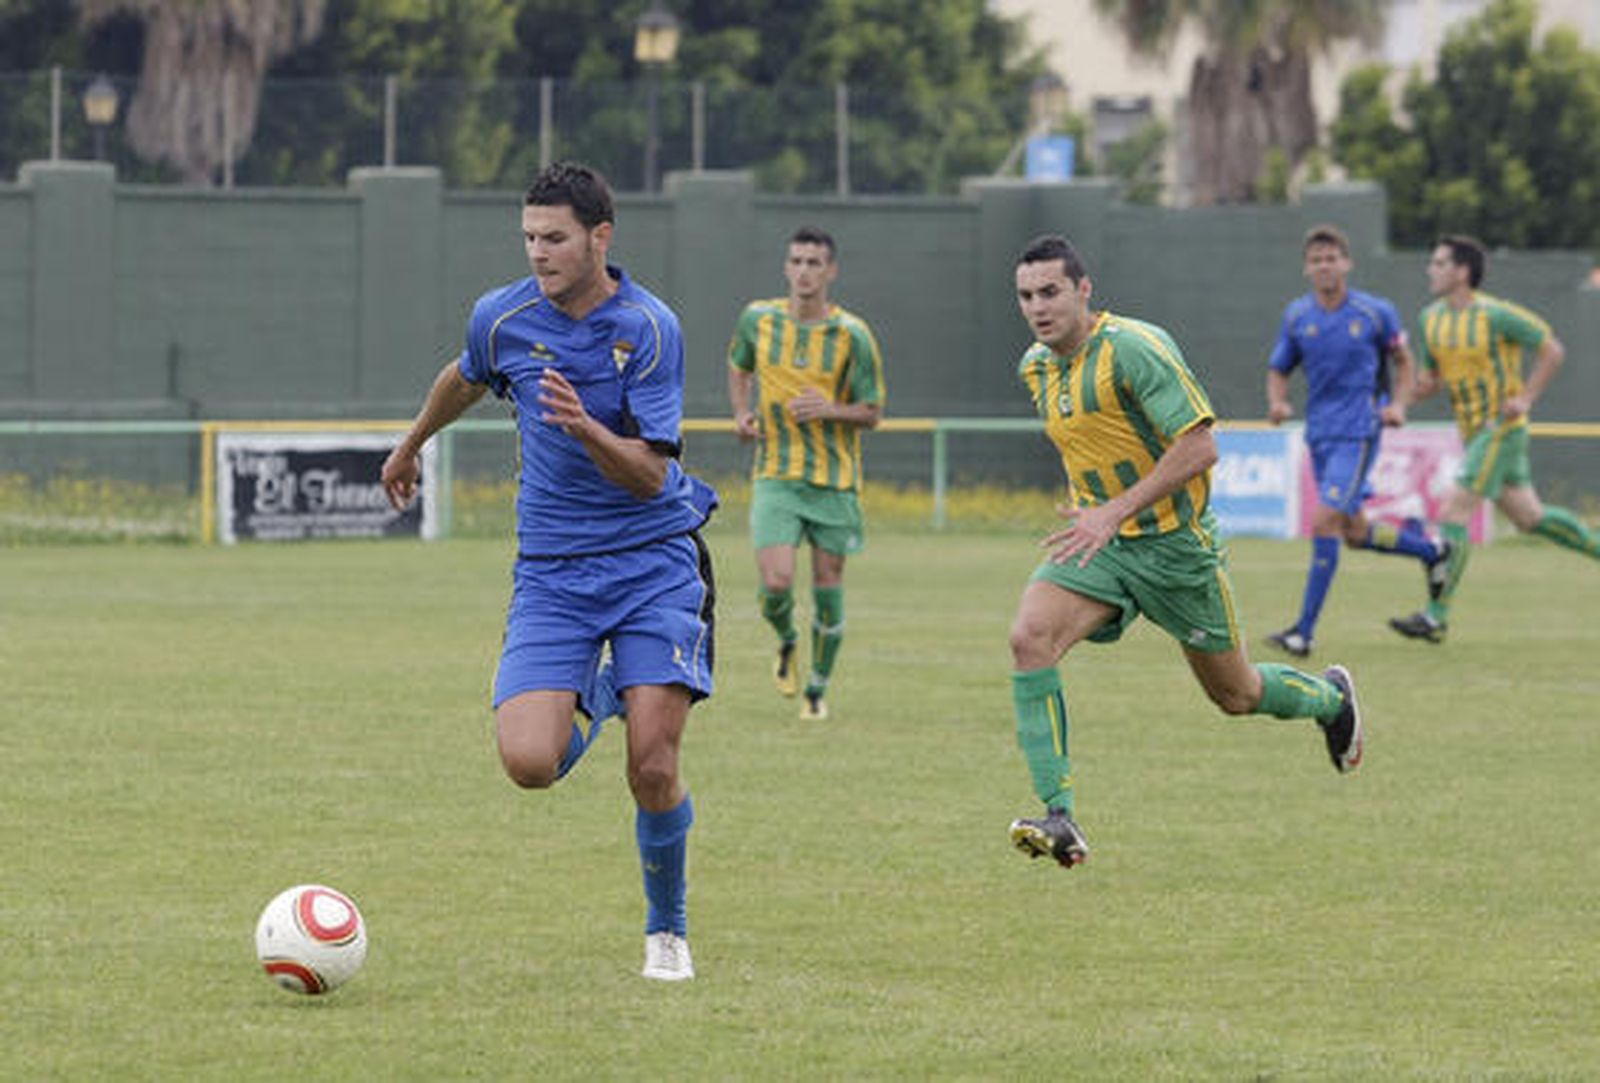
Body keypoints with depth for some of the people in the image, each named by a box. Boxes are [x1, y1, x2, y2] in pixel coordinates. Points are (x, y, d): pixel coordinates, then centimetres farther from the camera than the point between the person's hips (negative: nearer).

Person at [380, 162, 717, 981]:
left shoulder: (649, 328, -12)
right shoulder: (502, 318, -3)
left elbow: (649, 475, -15)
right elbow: (464, 381, 22)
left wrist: (586, 429, -33)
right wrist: (410, 447, 38)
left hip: (652, 559, -2)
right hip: (551, 568, 2)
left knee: (653, 770, -12)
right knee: (530, 761, -17)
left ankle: (667, 929, 14)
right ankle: (593, 700, 21)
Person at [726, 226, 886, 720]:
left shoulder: (852, 335, -7)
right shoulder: (758, 319, 0)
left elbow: (872, 413, -2)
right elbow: (739, 368, 21)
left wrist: (830, 409, -21)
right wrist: (742, 413, 3)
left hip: (835, 479, 0)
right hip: (775, 475, 0)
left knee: (827, 587, 4)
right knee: (776, 583, -15)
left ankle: (818, 688, 24)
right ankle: (786, 642, 20)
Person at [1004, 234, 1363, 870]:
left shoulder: (1134, 349, -20)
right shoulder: (1036, 368, 4)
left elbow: (1199, 446, -24)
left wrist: (1114, 512, -27)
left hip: (1174, 542, -6)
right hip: (1098, 539, 6)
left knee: (1235, 694, 10)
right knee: (1029, 636, -23)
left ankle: (1329, 698, 45)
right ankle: (1057, 816, -25)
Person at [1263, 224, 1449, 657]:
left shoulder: (1375, 313, -5)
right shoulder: (1296, 316, 4)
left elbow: (1403, 361, 10)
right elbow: (1278, 370, 11)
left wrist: (1398, 404, -7)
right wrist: (1277, 403, -10)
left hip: (1358, 432, -5)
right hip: (1319, 434, 5)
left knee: (1325, 523, -16)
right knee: (1355, 533, 13)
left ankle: (1305, 631, -14)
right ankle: (1430, 549, 41)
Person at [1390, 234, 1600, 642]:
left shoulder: (1494, 315, -16)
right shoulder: (1432, 318, 6)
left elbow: (1553, 350, -10)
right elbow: (1433, 374, 16)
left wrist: (1525, 398, -16)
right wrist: (1425, 385, -7)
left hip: (1501, 428, -8)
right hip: (1472, 431, 8)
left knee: (1454, 510, -14)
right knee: (1528, 517, 13)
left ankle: (1436, 615, -13)